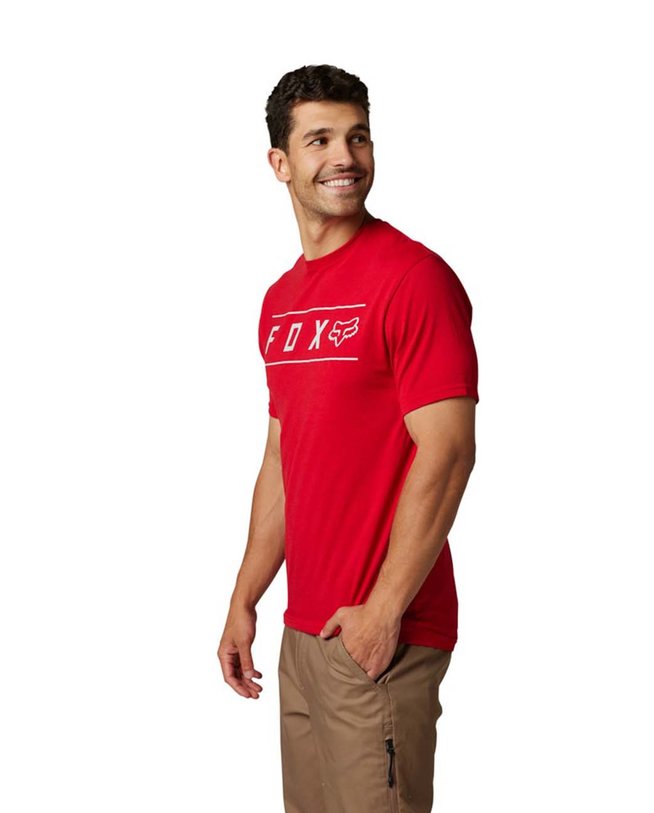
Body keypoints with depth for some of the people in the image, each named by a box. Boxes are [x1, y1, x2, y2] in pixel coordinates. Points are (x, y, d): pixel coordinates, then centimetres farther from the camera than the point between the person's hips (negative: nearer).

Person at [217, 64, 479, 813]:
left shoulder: (413, 277, -12)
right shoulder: (281, 300, 12)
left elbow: (446, 452, -17)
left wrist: (384, 611, -17)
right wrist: (244, 601, 14)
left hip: (382, 635, -7)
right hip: (304, 630, 8)